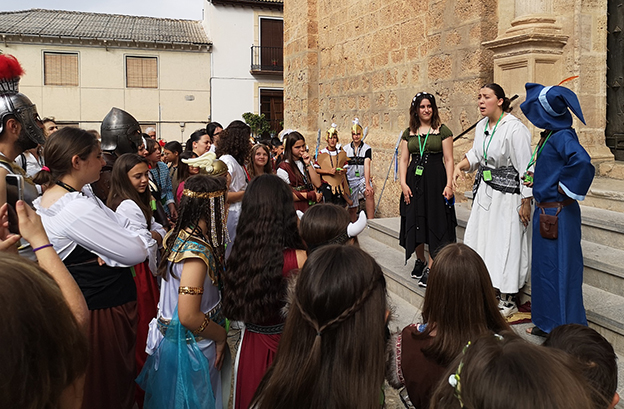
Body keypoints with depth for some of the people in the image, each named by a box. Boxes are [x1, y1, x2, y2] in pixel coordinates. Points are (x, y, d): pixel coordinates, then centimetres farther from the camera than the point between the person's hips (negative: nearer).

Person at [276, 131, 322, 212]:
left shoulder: (306, 162, 16)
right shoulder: (283, 168, -4)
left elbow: (318, 184, 4)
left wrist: (308, 164, -3)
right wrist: (311, 195, -6)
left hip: (312, 206, 5)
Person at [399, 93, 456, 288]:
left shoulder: (442, 130, 1)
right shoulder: (409, 133, 11)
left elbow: (448, 160, -3)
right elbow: (403, 160, 9)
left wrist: (449, 184, -12)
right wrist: (403, 183, -3)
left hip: (436, 180, -3)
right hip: (414, 180, 4)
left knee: (434, 222, -3)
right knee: (415, 222, 7)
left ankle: (430, 268, 2)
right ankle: (420, 261, 26)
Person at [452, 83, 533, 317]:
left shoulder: (515, 129, -17)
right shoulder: (481, 126, 7)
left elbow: (525, 168, -17)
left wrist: (526, 202, -18)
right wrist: (460, 166, 2)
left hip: (508, 194, -8)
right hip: (485, 191, 8)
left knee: (506, 244, -2)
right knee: (481, 239, 12)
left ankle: (509, 301, 11)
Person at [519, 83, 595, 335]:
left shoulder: (563, 136, -18)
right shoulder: (549, 135, 11)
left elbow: (582, 162, -35)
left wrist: (566, 189, -24)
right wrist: (538, 181, 11)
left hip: (558, 214, -10)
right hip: (545, 212, 10)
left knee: (558, 267, 0)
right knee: (543, 266, 17)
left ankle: (564, 327, 13)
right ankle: (547, 322, 30)